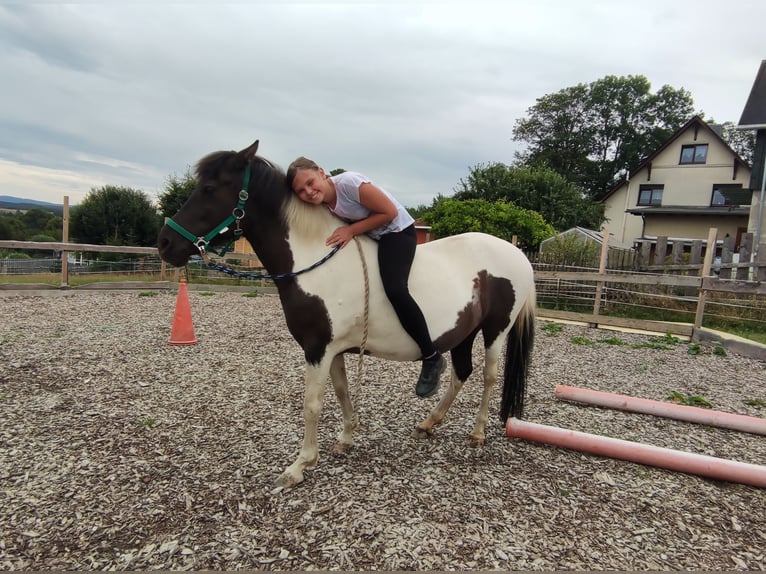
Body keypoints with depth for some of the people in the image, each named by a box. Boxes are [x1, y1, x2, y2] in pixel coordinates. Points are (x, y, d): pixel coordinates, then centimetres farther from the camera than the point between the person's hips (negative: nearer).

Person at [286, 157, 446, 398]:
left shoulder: (348, 182, -27)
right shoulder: (320, 205, -6)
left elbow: (389, 212, -22)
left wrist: (351, 230, -23)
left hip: (397, 231, -9)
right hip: (370, 237, 9)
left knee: (394, 289, -28)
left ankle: (432, 358, -13)